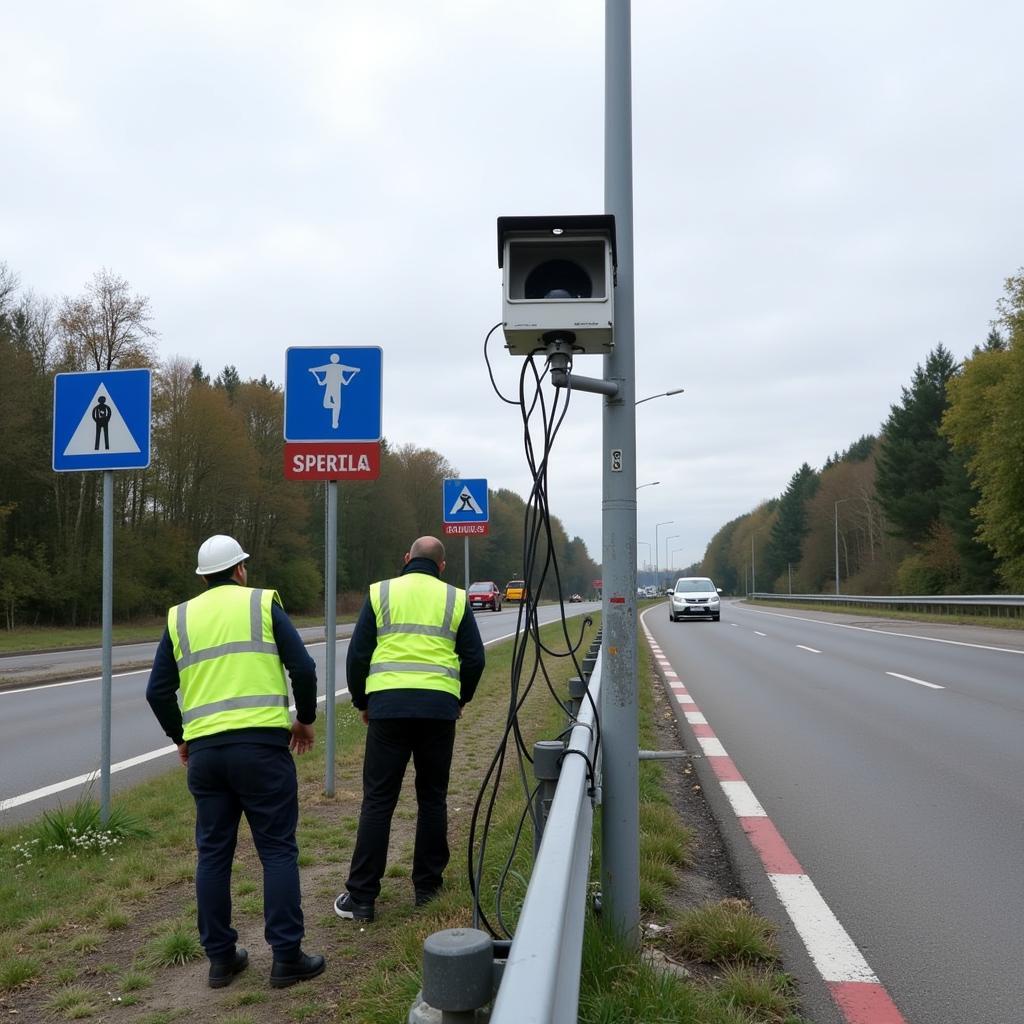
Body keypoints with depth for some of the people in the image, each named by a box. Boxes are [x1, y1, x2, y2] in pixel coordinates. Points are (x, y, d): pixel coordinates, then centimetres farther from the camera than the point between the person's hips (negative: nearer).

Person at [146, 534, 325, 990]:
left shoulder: (180, 618, 12)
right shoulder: (263, 603, 4)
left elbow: (158, 691, 10)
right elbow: (303, 668, -2)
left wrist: (179, 736, 25)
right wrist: (306, 718, 12)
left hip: (204, 750, 3)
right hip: (262, 743, -3)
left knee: (213, 852, 12)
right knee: (277, 849, 4)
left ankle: (220, 957, 18)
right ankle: (286, 956, 5)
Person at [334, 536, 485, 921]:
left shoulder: (380, 593, 8)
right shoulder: (455, 599, 9)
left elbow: (357, 654, 6)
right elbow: (474, 658, 8)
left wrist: (361, 702, 18)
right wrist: (460, 700, 24)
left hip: (388, 705, -1)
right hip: (439, 708, 1)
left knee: (378, 800, 4)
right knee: (432, 798, 13)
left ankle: (361, 897, 5)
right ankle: (427, 887, 20)